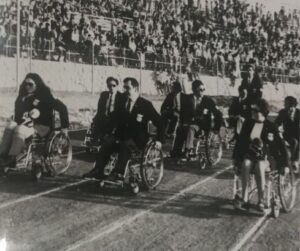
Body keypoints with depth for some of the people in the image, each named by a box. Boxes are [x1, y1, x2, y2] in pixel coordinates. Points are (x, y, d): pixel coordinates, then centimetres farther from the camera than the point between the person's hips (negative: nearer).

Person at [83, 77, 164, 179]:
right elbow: (120, 122, 16)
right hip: (124, 135, 6)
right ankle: (98, 170, -19)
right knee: (107, 143, -18)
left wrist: (158, 140, -13)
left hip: (138, 139, -6)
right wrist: (117, 135, -1)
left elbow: (159, 122, -5)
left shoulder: (146, 104, -7)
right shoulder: (123, 102, 10)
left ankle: (119, 172, -37)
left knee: (125, 144, -35)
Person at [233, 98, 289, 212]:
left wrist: (284, 164, -4)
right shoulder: (248, 123, 3)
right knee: (245, 165, -31)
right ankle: (244, 199, -29)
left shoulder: (271, 127, -5)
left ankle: (261, 201, -26)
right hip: (249, 156, 2)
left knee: (259, 167, -35)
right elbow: (240, 141, 8)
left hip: (265, 157, -2)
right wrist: (236, 158, 4)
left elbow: (281, 146, -1)